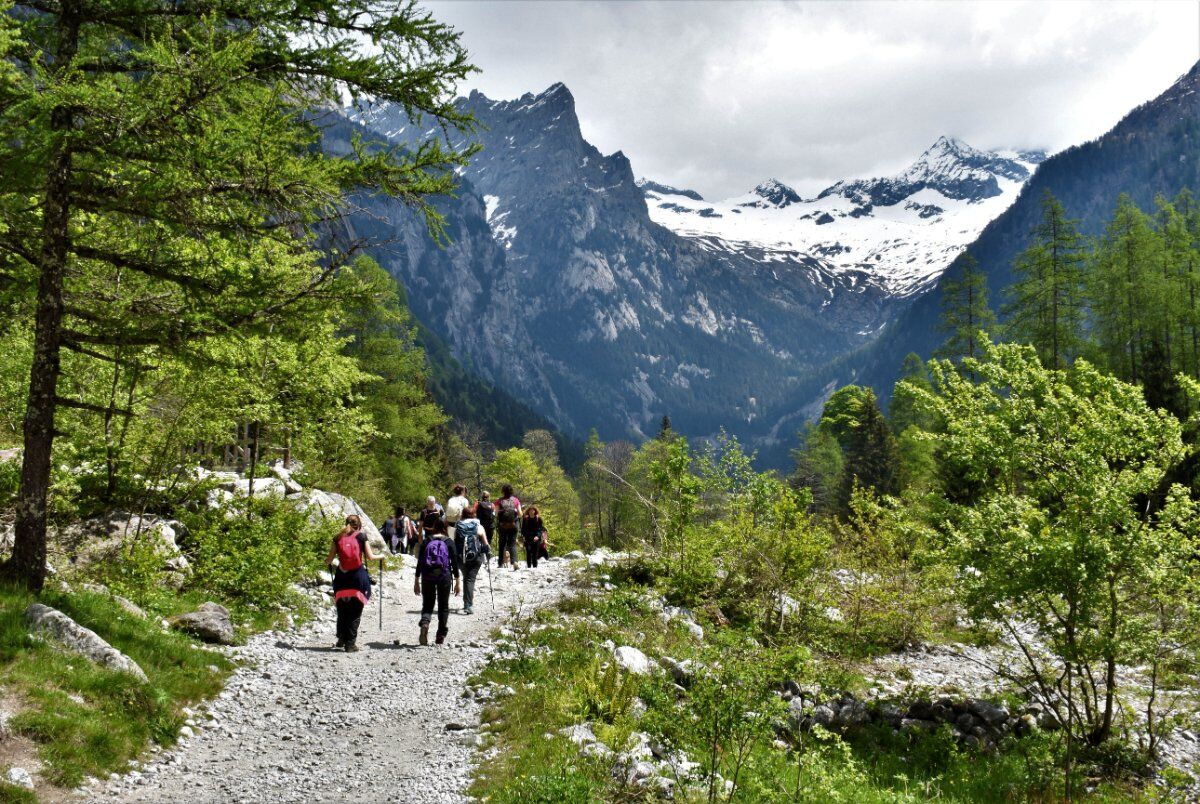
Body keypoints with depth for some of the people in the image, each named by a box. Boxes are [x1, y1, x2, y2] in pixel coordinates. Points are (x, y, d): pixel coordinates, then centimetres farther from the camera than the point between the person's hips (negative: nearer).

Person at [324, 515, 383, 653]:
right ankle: (350, 644, 1)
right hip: (358, 576, -2)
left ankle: (341, 639, 16)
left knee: (342, 611, 17)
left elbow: (329, 560, 7)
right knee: (355, 612, 4)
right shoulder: (361, 537, 1)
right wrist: (381, 556, 17)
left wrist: (326, 560, 30)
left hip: (341, 577, 2)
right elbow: (370, 557, -2)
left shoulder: (338, 538, 7)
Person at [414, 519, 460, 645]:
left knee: (427, 604, 12)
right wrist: (457, 583, 4)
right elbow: (454, 563, 0)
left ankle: (424, 623, -19)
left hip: (427, 576, 1)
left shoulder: (426, 542, 6)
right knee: (443, 606, 12)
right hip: (444, 576, -1)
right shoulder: (449, 543, 3)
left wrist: (417, 582, 10)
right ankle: (441, 636, 10)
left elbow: (419, 563, 4)